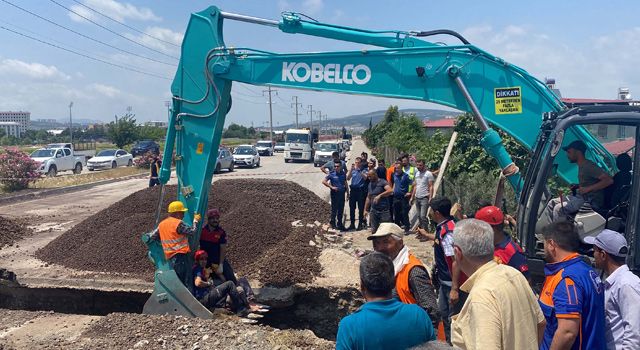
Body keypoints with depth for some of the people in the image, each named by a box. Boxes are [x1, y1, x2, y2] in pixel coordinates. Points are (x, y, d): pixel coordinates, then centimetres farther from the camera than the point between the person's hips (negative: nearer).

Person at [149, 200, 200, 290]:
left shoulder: (162, 224, 14)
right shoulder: (178, 223, -9)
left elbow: (152, 236, 21)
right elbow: (192, 231, -5)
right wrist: (195, 220, 10)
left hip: (170, 257, 8)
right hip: (180, 255, -8)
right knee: (187, 282, -7)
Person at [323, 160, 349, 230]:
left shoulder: (343, 174, 5)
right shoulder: (331, 174, -8)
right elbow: (324, 181, -12)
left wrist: (347, 192, 14)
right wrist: (331, 187, -16)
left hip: (342, 193, 4)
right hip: (335, 194, -4)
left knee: (341, 210, 11)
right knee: (334, 209, 1)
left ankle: (340, 224, 21)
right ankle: (333, 223, 16)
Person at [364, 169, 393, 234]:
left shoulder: (382, 182, -6)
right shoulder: (370, 184, 15)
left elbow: (390, 190, -23)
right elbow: (368, 198, 22)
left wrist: (380, 195, -30)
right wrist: (365, 209, 18)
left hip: (383, 210, -6)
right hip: (373, 210, 6)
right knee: (373, 230, 5)